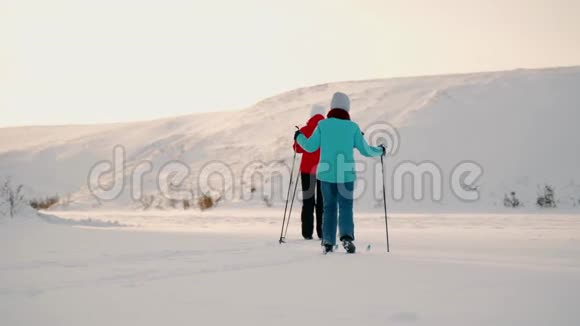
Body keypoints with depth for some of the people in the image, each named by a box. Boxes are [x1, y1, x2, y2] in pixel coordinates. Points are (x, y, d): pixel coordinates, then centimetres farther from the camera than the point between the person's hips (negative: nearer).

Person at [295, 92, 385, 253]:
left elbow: (310, 146, 1)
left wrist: (299, 137, 20)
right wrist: (379, 150, 20)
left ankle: (328, 242, 13)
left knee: (329, 207, 13)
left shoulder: (323, 125, -3)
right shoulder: (353, 127, -4)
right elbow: (365, 150, 0)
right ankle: (346, 236, -19)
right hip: (346, 174, -1)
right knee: (345, 207, 4)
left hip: (327, 173, 1)